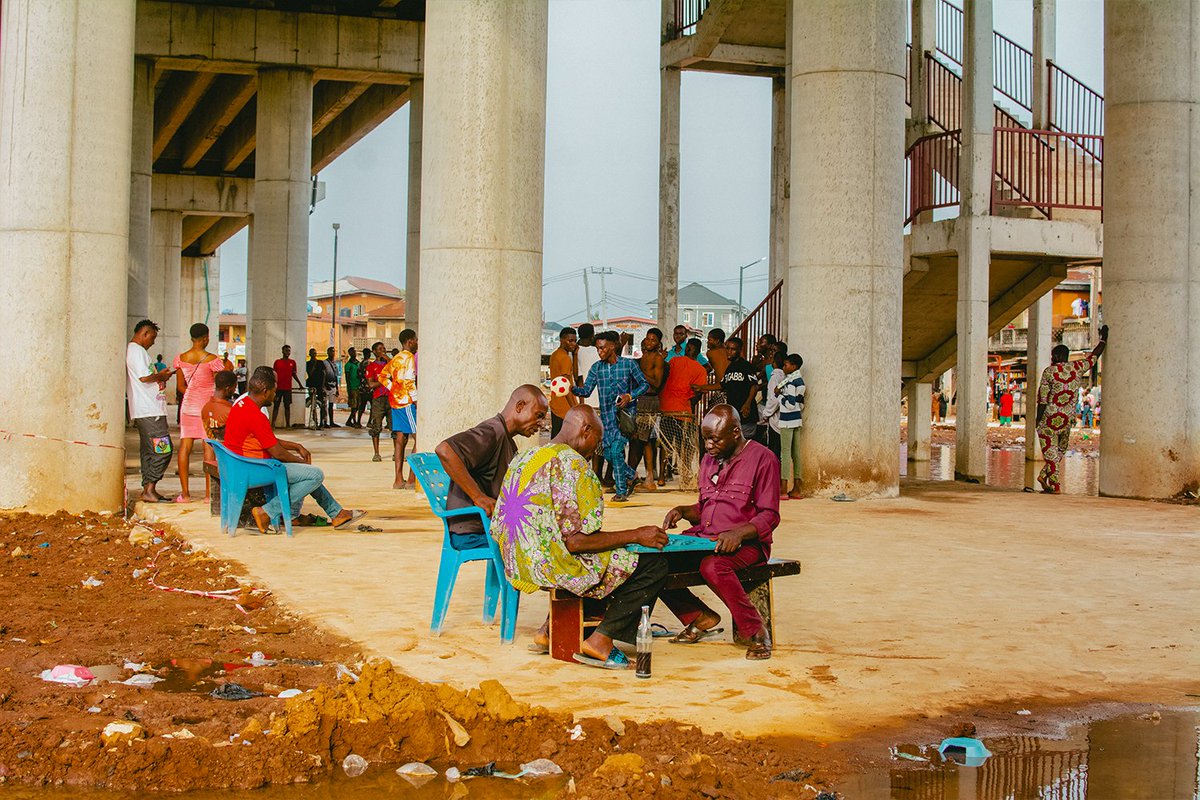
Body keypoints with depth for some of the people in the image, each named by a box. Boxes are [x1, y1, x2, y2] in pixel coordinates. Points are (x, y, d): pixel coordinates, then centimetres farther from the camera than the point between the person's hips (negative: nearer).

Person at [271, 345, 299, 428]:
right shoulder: (277, 362, 4)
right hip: (278, 387, -1)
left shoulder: (292, 362, 8)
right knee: (276, 405, 0)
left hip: (288, 388, 1)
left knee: (287, 406, 4)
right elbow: (274, 375, 6)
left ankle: (288, 424, 5)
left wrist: (299, 384, 10)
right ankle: (273, 423, -1)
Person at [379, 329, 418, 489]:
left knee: (400, 439, 8)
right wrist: (415, 398, -16)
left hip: (395, 400, 9)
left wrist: (393, 390, 15)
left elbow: (383, 376, 21)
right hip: (406, 402, -9)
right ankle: (412, 478, -10)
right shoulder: (408, 357, -11)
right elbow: (408, 380, -20)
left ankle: (399, 479, 6)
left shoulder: (396, 358, 16)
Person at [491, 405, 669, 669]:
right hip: (552, 565, -10)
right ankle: (600, 641, -4)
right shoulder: (572, 464, -16)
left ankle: (549, 631, 21)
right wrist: (636, 535, -14)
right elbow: (575, 541, -22)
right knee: (653, 565, -3)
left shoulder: (524, 457, 11)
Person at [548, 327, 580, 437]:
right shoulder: (565, 358, -15)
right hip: (566, 409, -10)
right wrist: (574, 408, -17)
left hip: (555, 406, 10)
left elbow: (575, 376, 12)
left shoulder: (554, 355, 13)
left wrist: (575, 354, 7)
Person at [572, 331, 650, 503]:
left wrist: (630, 396, -14)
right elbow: (586, 390, 0)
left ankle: (621, 491, -4)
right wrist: (572, 388, -20)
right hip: (606, 415, 5)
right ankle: (630, 474, 34)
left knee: (616, 450, -17)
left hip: (625, 412, -5)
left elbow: (645, 385, 2)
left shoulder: (629, 364, -4)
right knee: (608, 454, 5)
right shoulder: (597, 368, 6)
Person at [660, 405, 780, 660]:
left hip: (745, 542, -7)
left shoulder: (762, 459, -6)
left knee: (713, 566, -39)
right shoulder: (709, 459, 17)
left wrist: (739, 533, -27)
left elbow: (769, 516, -9)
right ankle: (698, 617, 2)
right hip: (703, 536, 7)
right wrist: (682, 511, 5)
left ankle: (753, 631, -19)